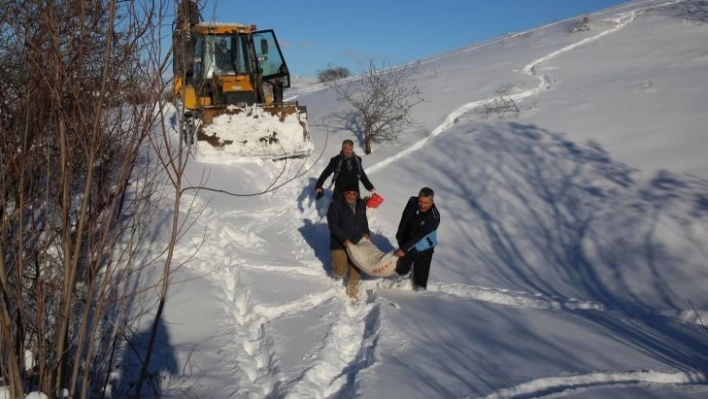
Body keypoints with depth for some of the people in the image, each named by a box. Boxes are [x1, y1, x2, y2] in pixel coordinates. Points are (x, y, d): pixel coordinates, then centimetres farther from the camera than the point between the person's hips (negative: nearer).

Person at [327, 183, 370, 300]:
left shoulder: (361, 204, 2)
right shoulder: (335, 205, -18)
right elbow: (333, 225, -18)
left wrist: (366, 233, 5)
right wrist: (344, 239, -23)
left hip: (357, 242, 5)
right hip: (339, 243, -5)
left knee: (355, 268, 9)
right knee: (341, 270, -4)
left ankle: (352, 289, 27)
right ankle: (337, 273, 32)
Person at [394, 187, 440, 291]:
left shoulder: (434, 217, -31)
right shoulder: (412, 202, -17)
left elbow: (419, 235, -31)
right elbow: (404, 220, 0)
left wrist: (404, 249, -30)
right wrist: (400, 236, 0)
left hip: (423, 248, -3)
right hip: (407, 242, 4)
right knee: (401, 270, 14)